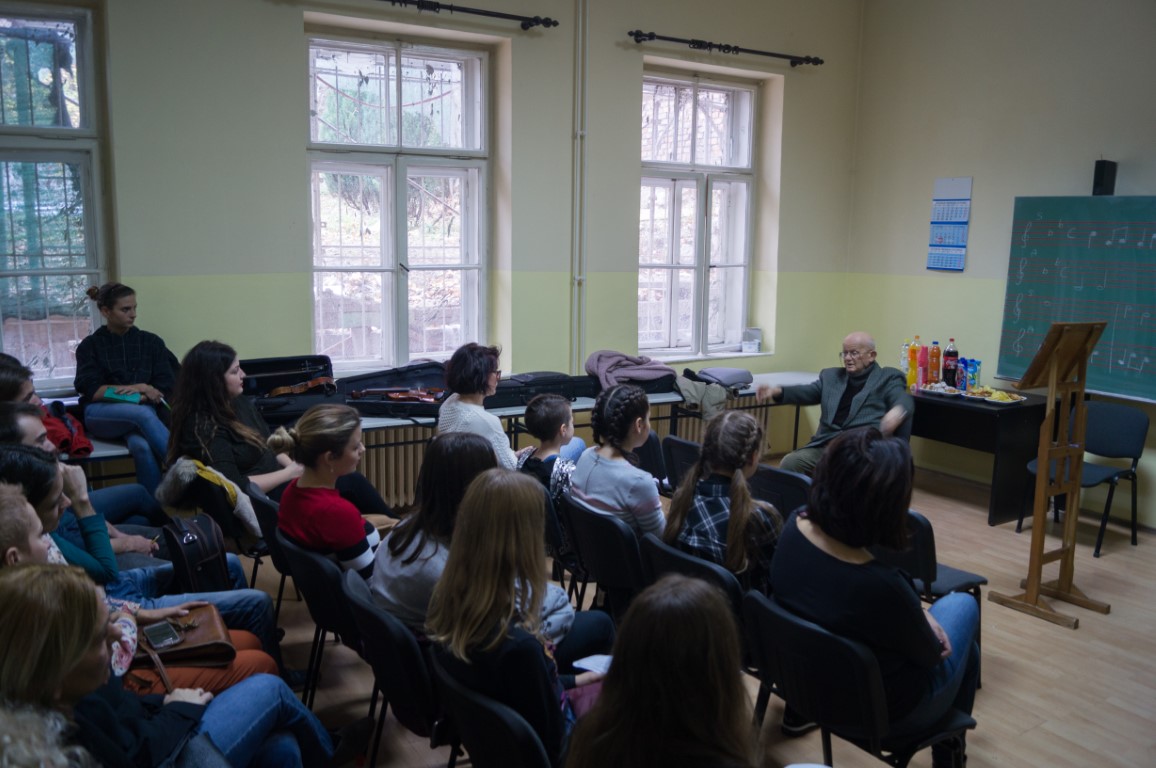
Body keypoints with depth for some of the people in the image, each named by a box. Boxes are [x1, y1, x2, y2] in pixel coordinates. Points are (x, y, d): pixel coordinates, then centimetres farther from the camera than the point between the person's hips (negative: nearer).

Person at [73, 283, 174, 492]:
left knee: (142, 446, -37)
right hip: (100, 414, -1)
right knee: (143, 414, -37)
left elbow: (165, 389, 7)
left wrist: (138, 397, -12)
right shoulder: (90, 345, 10)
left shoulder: (151, 342, 14)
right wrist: (137, 388, -9)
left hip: (141, 412, 1)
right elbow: (90, 390, -2)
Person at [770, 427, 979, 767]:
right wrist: (923, 617, 1)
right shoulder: (882, 586, -40)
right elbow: (931, 656, -18)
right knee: (962, 604, 20)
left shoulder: (795, 525, -21)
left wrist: (917, 612, -2)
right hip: (883, 708, -5)